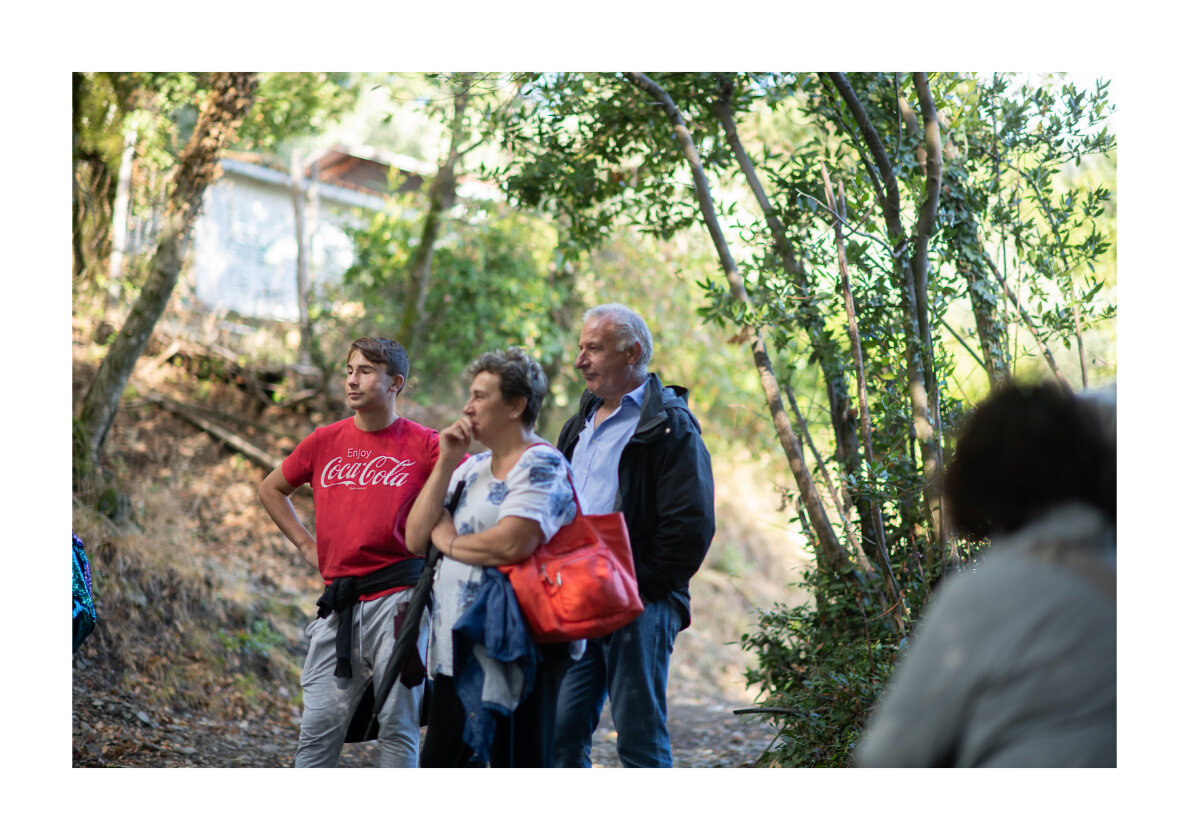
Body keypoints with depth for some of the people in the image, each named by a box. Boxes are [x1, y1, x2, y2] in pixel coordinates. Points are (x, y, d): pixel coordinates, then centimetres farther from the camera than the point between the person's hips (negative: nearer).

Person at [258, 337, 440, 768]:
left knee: (398, 725, 1)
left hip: (398, 599, -3)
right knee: (319, 725, 1)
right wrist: (306, 544, 15)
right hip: (339, 603, 3)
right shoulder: (325, 441, 9)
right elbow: (271, 490, 25)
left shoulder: (423, 444, -1)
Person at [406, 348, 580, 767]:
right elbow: (416, 537, 10)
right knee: (440, 766, 14)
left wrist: (448, 540, -5)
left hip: (515, 650, -9)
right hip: (455, 649, 9)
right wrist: (446, 463, 1)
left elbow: (513, 544, -24)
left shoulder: (541, 464, -8)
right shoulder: (471, 467, 17)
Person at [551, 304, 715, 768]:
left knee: (640, 739, -4)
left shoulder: (670, 425, -5)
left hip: (638, 608, -7)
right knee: (561, 732, 5)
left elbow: (691, 526, -13)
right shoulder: (580, 424, 20)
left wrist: (637, 588, -13)